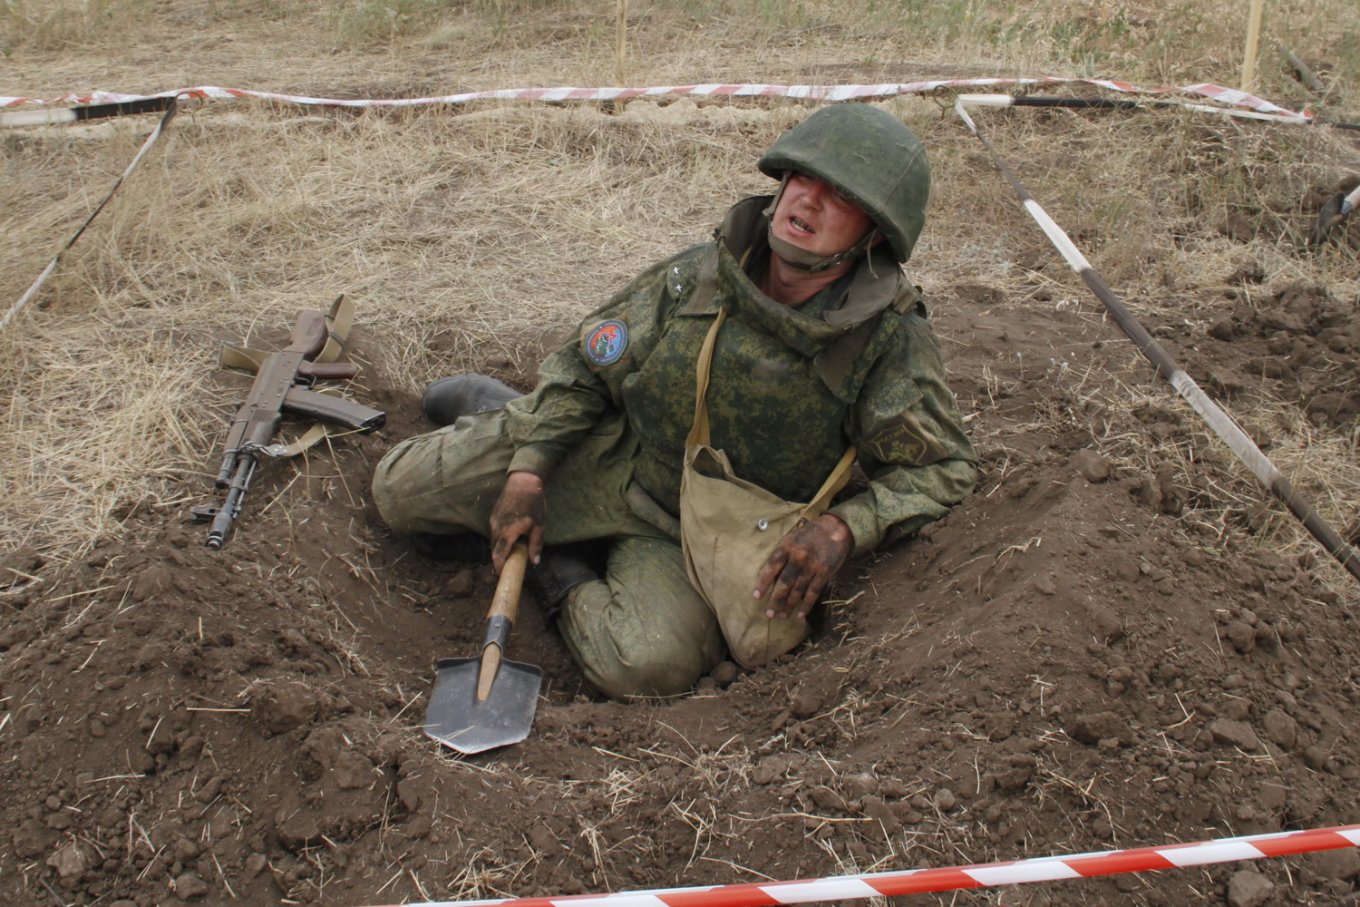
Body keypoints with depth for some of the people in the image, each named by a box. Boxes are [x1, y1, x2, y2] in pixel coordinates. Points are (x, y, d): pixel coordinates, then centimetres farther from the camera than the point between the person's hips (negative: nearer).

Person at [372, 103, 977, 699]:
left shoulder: (892, 341, -22)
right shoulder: (699, 276, -14)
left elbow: (944, 467, -13)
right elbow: (586, 365, -2)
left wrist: (843, 529, -30)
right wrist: (528, 472, -11)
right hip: (602, 455, 1)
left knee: (650, 666, -30)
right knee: (400, 491, -1)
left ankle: (560, 574, 1)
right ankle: (491, 412, 29)